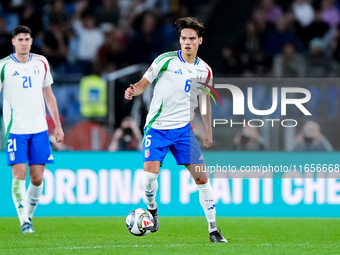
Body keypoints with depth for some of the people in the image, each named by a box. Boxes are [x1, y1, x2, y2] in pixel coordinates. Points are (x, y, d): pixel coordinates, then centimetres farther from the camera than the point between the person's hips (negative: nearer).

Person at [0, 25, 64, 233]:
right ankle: (24, 221, -6)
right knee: (19, 175, -12)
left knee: (37, 179, 1)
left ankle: (29, 215, 19)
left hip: (39, 129, 3)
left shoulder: (41, 63, 8)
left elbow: (49, 95, 16)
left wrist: (58, 125, 14)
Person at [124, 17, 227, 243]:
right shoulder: (166, 60, -6)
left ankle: (213, 229, 7)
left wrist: (209, 131, 15)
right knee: (150, 174, -18)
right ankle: (152, 208, 15)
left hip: (183, 129, 3)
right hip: (156, 128, -3)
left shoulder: (204, 70, 5)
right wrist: (133, 91, -25)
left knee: (201, 176, -4)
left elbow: (204, 99, 19)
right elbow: (143, 83, -2)